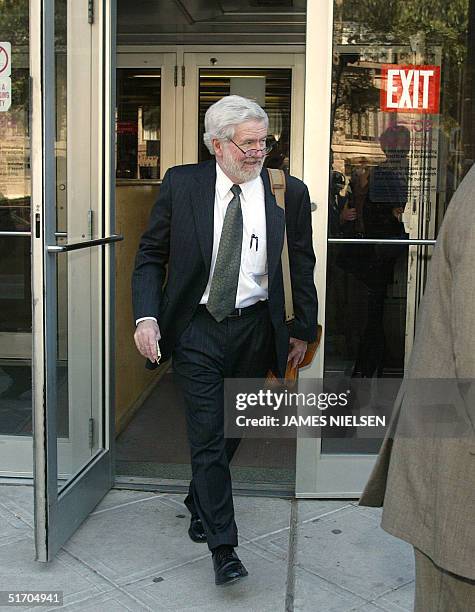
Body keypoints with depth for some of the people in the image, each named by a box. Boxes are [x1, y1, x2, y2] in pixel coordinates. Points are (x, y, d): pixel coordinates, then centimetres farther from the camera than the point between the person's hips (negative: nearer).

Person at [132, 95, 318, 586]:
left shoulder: (289, 192, -2)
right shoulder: (181, 184, -3)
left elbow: (302, 266, 6)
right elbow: (150, 255, 1)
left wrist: (303, 330, 7)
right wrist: (146, 316, -12)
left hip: (255, 329, 2)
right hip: (196, 328, -2)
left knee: (231, 430, 17)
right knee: (207, 436, -2)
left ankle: (199, 503, 44)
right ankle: (223, 546, 10)